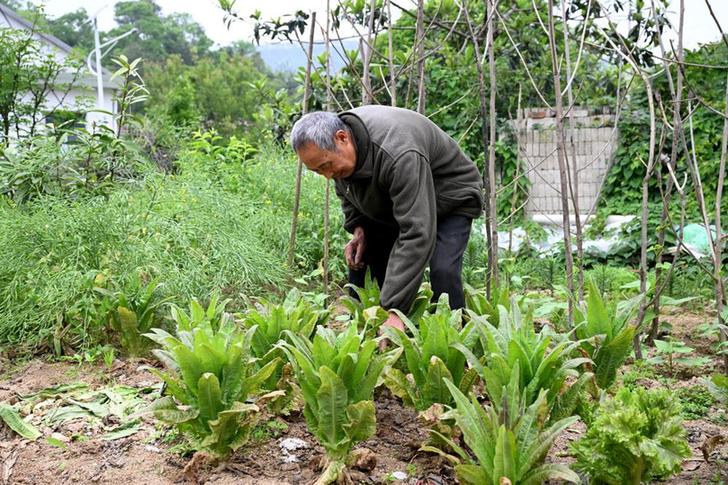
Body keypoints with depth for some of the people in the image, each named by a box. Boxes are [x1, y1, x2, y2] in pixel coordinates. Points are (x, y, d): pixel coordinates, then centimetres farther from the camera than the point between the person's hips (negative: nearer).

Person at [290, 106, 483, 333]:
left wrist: (394, 310, -48)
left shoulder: (399, 155, -43)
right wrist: (358, 227, -12)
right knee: (359, 259, -2)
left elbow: (416, 234, -46)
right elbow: (346, 191, 7)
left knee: (443, 271, -27)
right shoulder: (332, 150, -17)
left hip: (450, 197, -7)